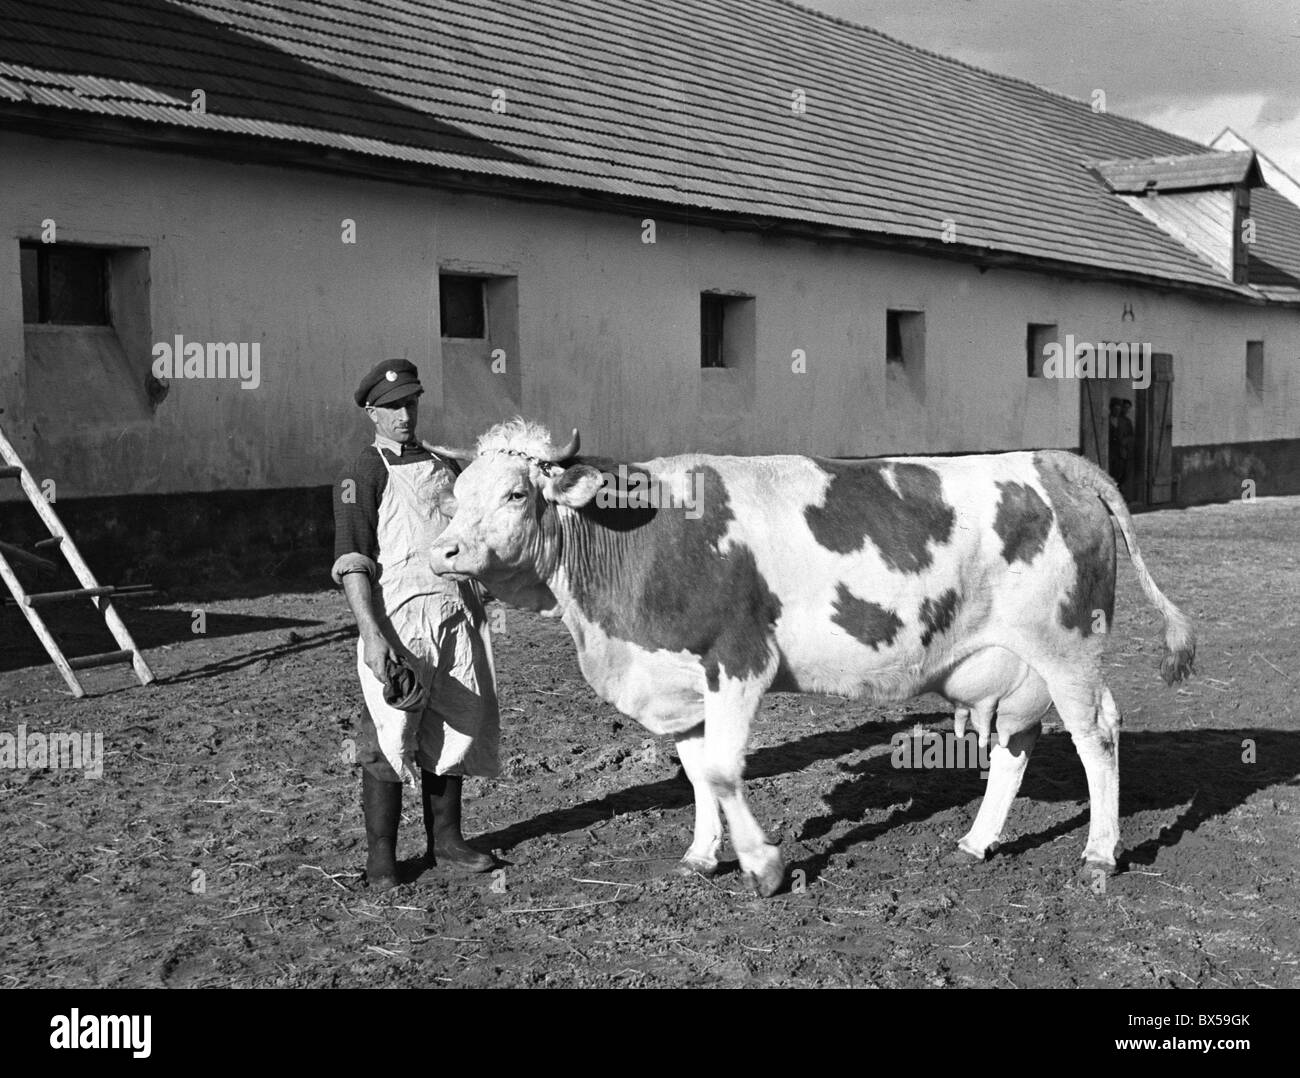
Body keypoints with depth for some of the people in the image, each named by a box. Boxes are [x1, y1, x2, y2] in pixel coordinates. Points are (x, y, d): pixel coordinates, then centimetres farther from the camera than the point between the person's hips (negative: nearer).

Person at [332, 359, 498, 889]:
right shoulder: (365, 473, -1)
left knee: (455, 729, 10)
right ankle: (380, 857, 8)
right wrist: (371, 633, -19)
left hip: (458, 616, 6)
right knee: (390, 736, -3)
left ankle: (445, 839, 23)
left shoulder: (445, 468, 18)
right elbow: (351, 560, -9)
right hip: (399, 620, -6)